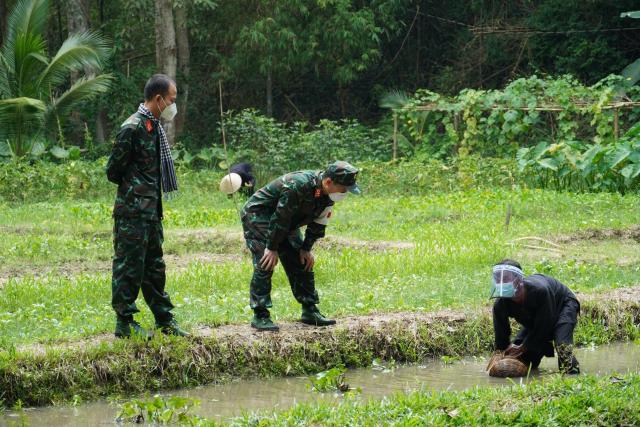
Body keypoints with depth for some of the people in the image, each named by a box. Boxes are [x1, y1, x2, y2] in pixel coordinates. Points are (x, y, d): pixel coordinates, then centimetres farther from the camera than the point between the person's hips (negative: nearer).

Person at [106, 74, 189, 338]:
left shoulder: (154, 127, 12)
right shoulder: (132, 128, -17)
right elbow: (113, 171, -12)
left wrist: (148, 188, 10)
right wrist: (136, 188, -1)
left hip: (151, 210, 9)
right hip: (132, 212, -9)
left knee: (154, 267, 14)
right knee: (129, 267, -2)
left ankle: (164, 320, 21)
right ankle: (124, 323, 5)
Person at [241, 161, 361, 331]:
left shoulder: (327, 195, -10)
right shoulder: (298, 186, -36)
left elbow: (318, 223, 3)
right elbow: (280, 218, -31)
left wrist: (306, 248, 0)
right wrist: (272, 248, -25)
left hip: (287, 224, 9)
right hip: (257, 215, -9)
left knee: (302, 262, 5)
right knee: (265, 264, -19)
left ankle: (310, 311, 12)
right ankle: (260, 316, -15)